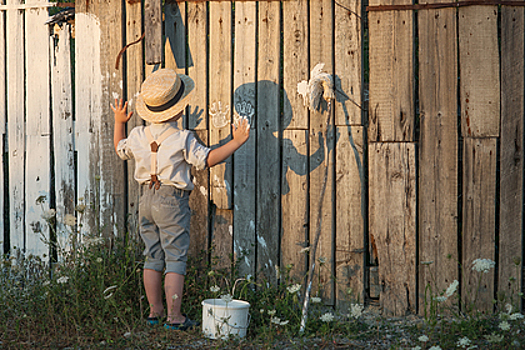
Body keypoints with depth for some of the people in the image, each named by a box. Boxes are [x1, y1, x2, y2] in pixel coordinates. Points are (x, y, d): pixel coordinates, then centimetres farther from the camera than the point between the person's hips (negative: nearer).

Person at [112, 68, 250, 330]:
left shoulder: (138, 136, 2)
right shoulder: (182, 139, -15)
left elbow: (121, 150, 21)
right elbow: (207, 159, -12)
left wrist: (119, 122, 35)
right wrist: (236, 142, -7)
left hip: (146, 198, 6)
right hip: (172, 202, -6)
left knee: (153, 257, 14)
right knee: (175, 259, 0)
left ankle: (155, 311, 21)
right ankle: (174, 316, 0)